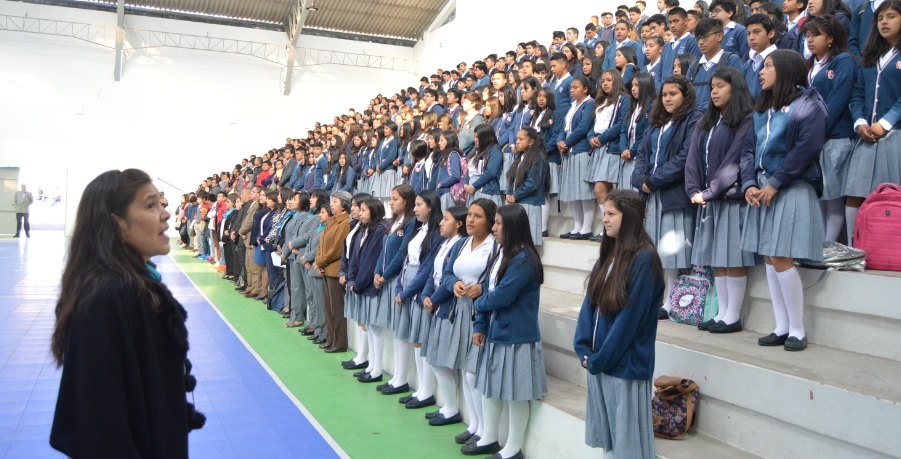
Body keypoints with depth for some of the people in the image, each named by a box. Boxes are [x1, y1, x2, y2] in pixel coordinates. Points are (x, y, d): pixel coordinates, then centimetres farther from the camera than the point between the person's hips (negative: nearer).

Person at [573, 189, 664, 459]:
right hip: (598, 360, 7)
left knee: (627, 437, 6)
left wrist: (599, 359, -13)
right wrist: (584, 349, -2)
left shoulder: (644, 259, -15)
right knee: (608, 437, 16)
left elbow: (629, 318, -18)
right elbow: (590, 303, 8)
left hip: (625, 363, -7)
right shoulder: (608, 253, 9)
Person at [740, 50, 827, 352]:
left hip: (791, 190, -7)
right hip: (762, 188, 7)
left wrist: (775, 184, -16)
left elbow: (807, 148, -14)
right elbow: (749, 148, 11)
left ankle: (797, 330, 2)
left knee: (781, 259, -11)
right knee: (769, 259, 6)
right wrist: (749, 184, -5)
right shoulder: (762, 109, 18)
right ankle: (782, 327, 13)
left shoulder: (807, 105, -3)